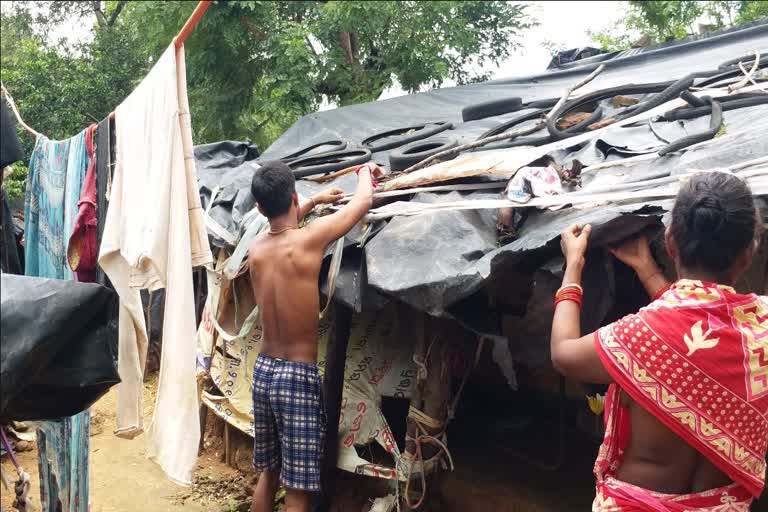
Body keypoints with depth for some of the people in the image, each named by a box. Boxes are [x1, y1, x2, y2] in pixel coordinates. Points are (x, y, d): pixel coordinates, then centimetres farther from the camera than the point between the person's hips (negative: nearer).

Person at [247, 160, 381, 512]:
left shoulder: (256, 248, 1)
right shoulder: (309, 240, -17)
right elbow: (364, 201, -2)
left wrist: (315, 201, 34)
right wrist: (366, 171, 18)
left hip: (263, 370, 7)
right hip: (298, 375, -7)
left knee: (268, 473, 22)